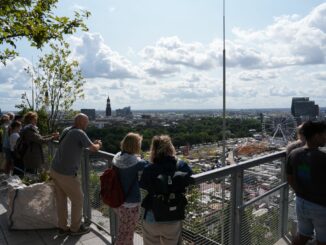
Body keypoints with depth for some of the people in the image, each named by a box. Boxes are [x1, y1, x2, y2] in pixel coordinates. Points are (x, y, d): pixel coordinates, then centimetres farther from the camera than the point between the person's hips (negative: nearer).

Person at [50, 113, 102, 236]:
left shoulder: (66, 130, 7)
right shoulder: (79, 133, -17)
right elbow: (93, 149, -12)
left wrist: (92, 143, 18)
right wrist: (98, 145, 10)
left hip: (54, 170, 8)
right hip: (66, 174, -8)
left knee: (61, 200, 18)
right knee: (78, 199, 10)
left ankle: (62, 227, 31)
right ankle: (75, 228, 24)